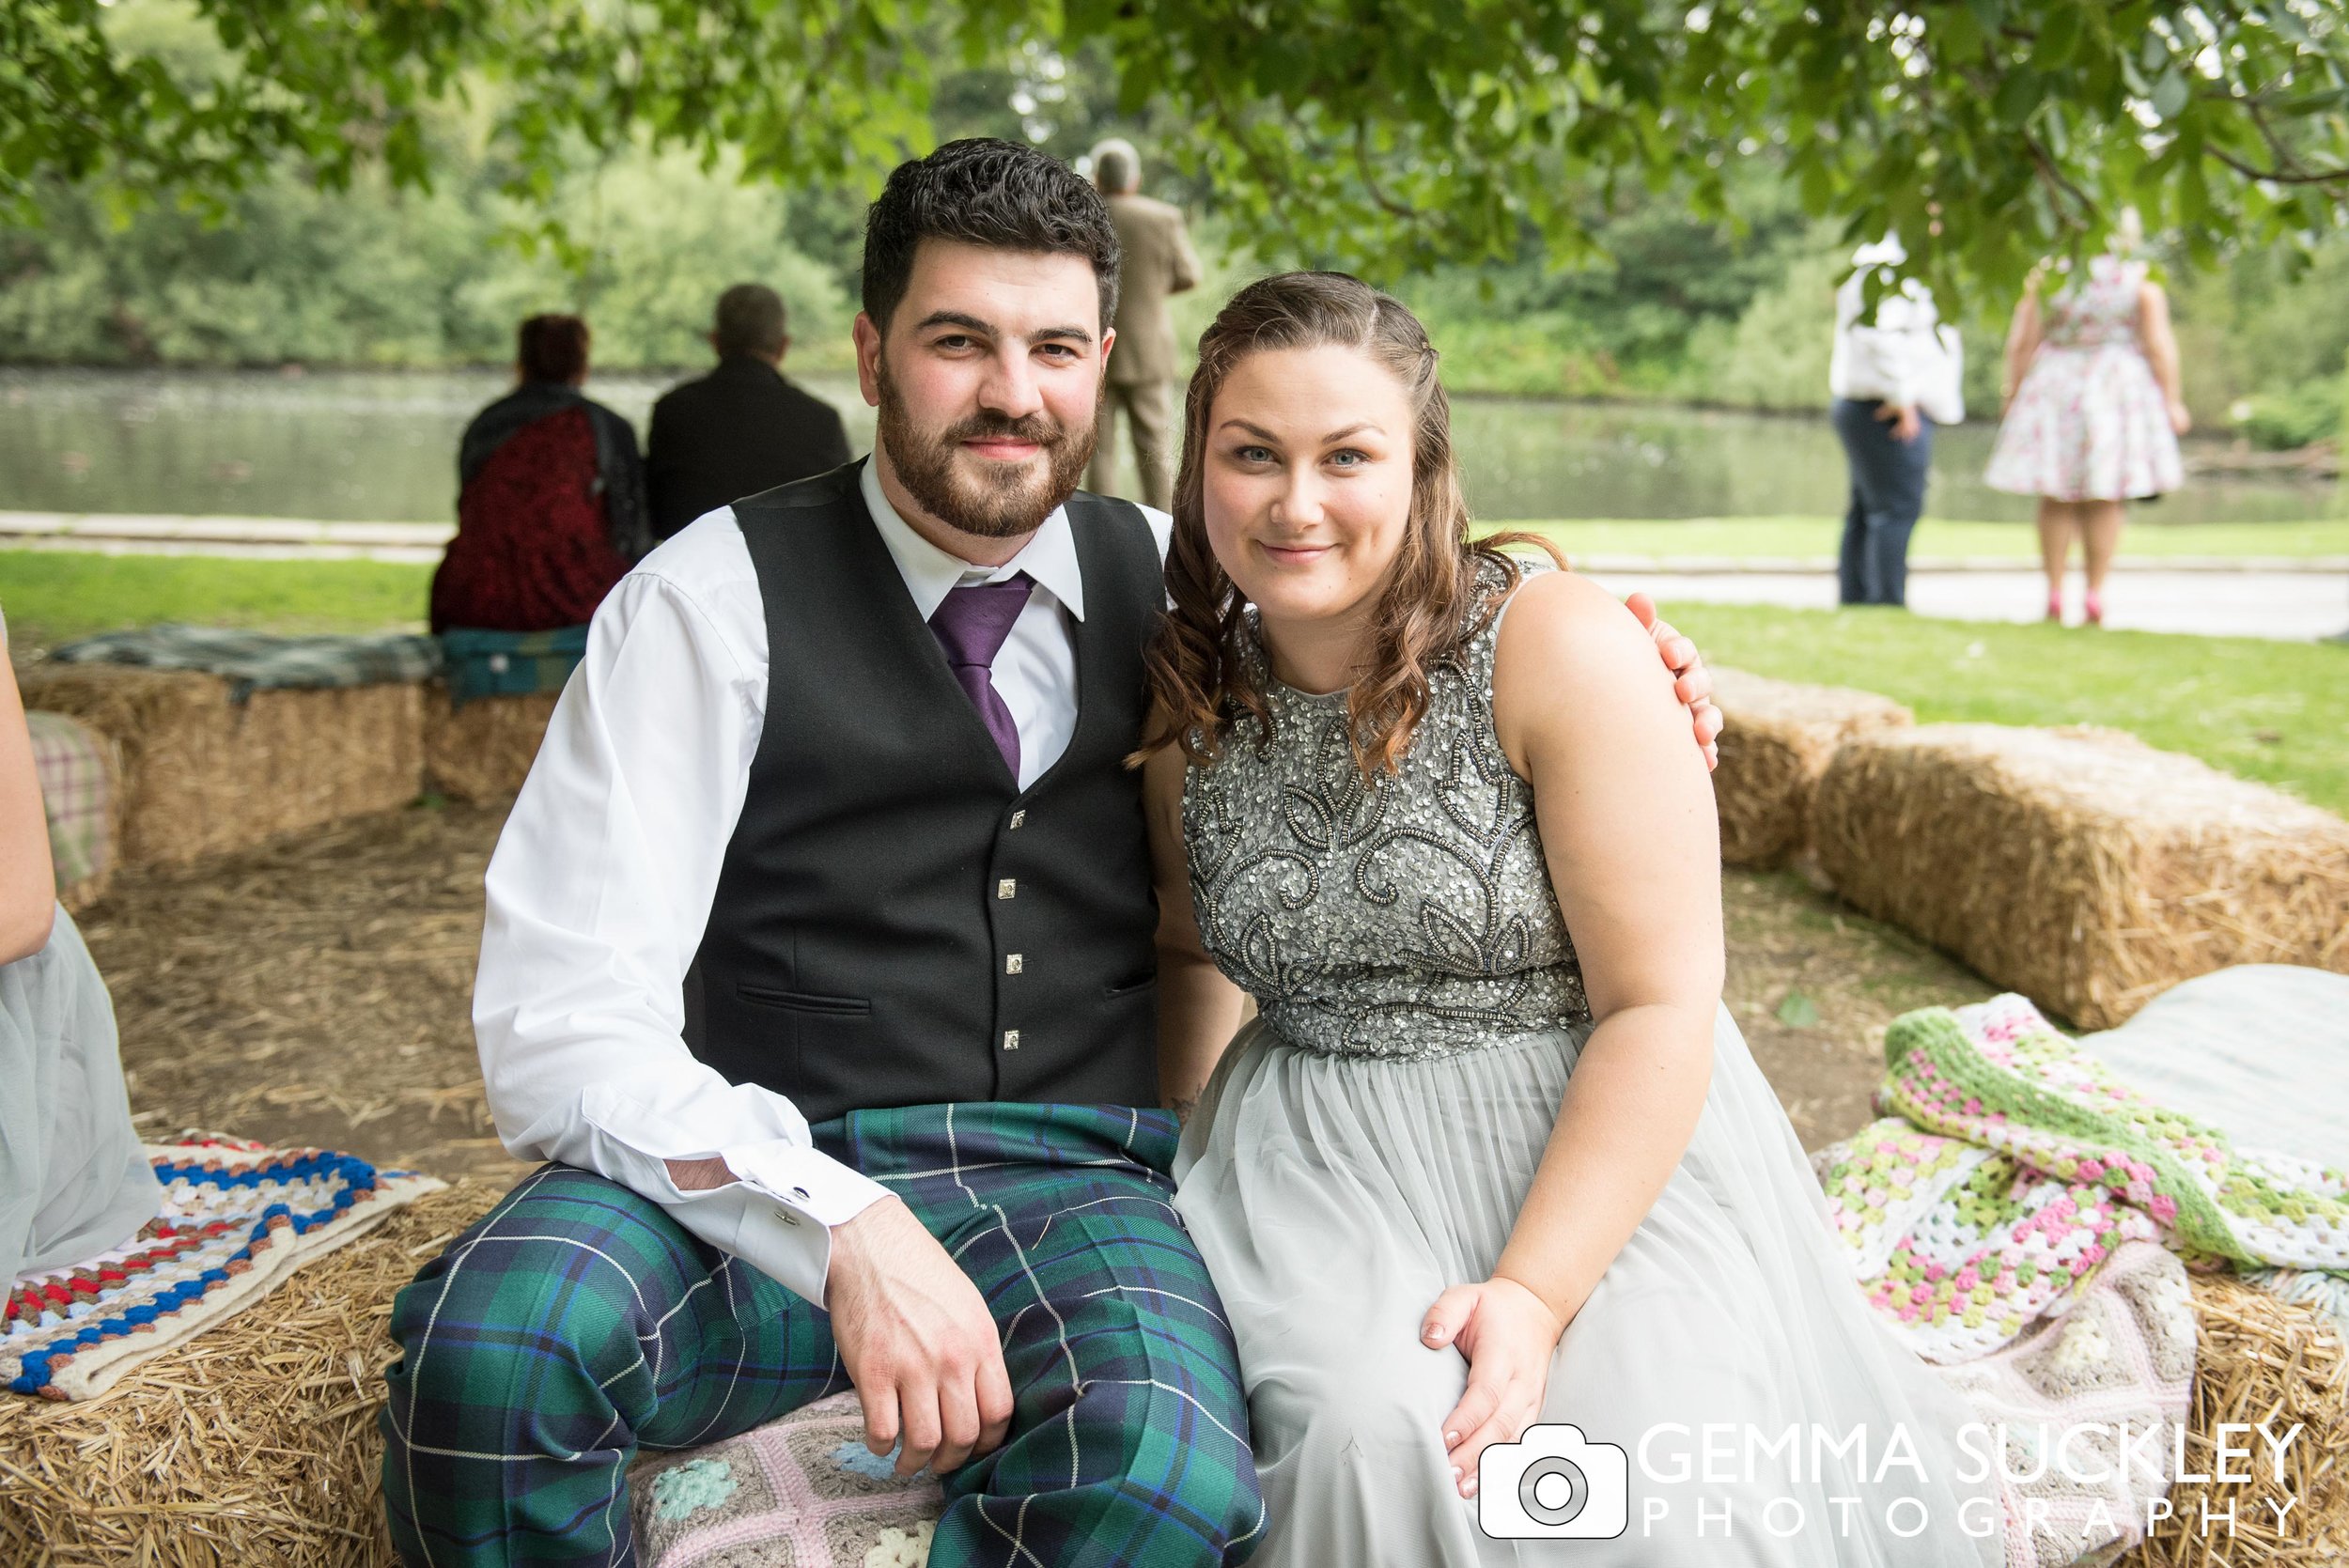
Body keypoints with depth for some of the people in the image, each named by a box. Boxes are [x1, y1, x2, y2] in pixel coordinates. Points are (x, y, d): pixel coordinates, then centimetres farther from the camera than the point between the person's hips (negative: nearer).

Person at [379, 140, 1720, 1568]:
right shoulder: (718, 595, -3)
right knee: (483, 1347, -33)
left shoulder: (1170, 580, 9)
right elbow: (561, 1018, -11)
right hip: (776, 1168, -1)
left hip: (1075, 1179, 2)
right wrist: (841, 1228, -26)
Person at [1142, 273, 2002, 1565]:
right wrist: (1174, 1147, 5)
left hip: (1604, 1155, -2)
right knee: (1377, 1436, -27)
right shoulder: (1185, 697, 3)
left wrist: (1531, 1293, -22)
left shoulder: (1558, 646, -12)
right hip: (1326, 1163, 3)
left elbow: (1662, 1007, -15)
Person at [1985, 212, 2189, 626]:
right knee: (2105, 499, 4)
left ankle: (2054, 596, 5)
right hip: (2115, 389, -1)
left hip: (2054, 389, 2)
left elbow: (2021, 340, -1)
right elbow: (2159, 344, -7)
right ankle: (2094, 597, 1)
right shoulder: (2143, 281, -4)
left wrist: (2012, 391, 9)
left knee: (2056, 499, 7)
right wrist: (2173, 401, -1)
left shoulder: (2047, 274, -1)